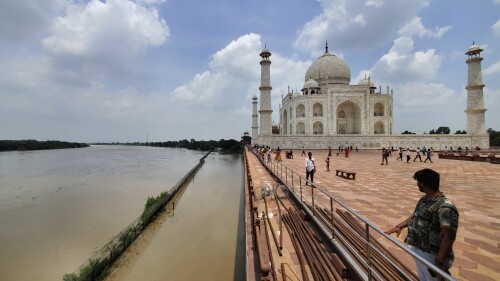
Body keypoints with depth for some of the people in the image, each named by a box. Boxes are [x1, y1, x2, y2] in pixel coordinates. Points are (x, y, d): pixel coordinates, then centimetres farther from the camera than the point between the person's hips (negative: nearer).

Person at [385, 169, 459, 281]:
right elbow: (416, 216, 15)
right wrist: (399, 226, 2)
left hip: (432, 256, -8)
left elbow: (449, 237, -27)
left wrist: (439, 262, -27)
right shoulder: (424, 199, 2)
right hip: (417, 250, 8)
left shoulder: (445, 207, -26)